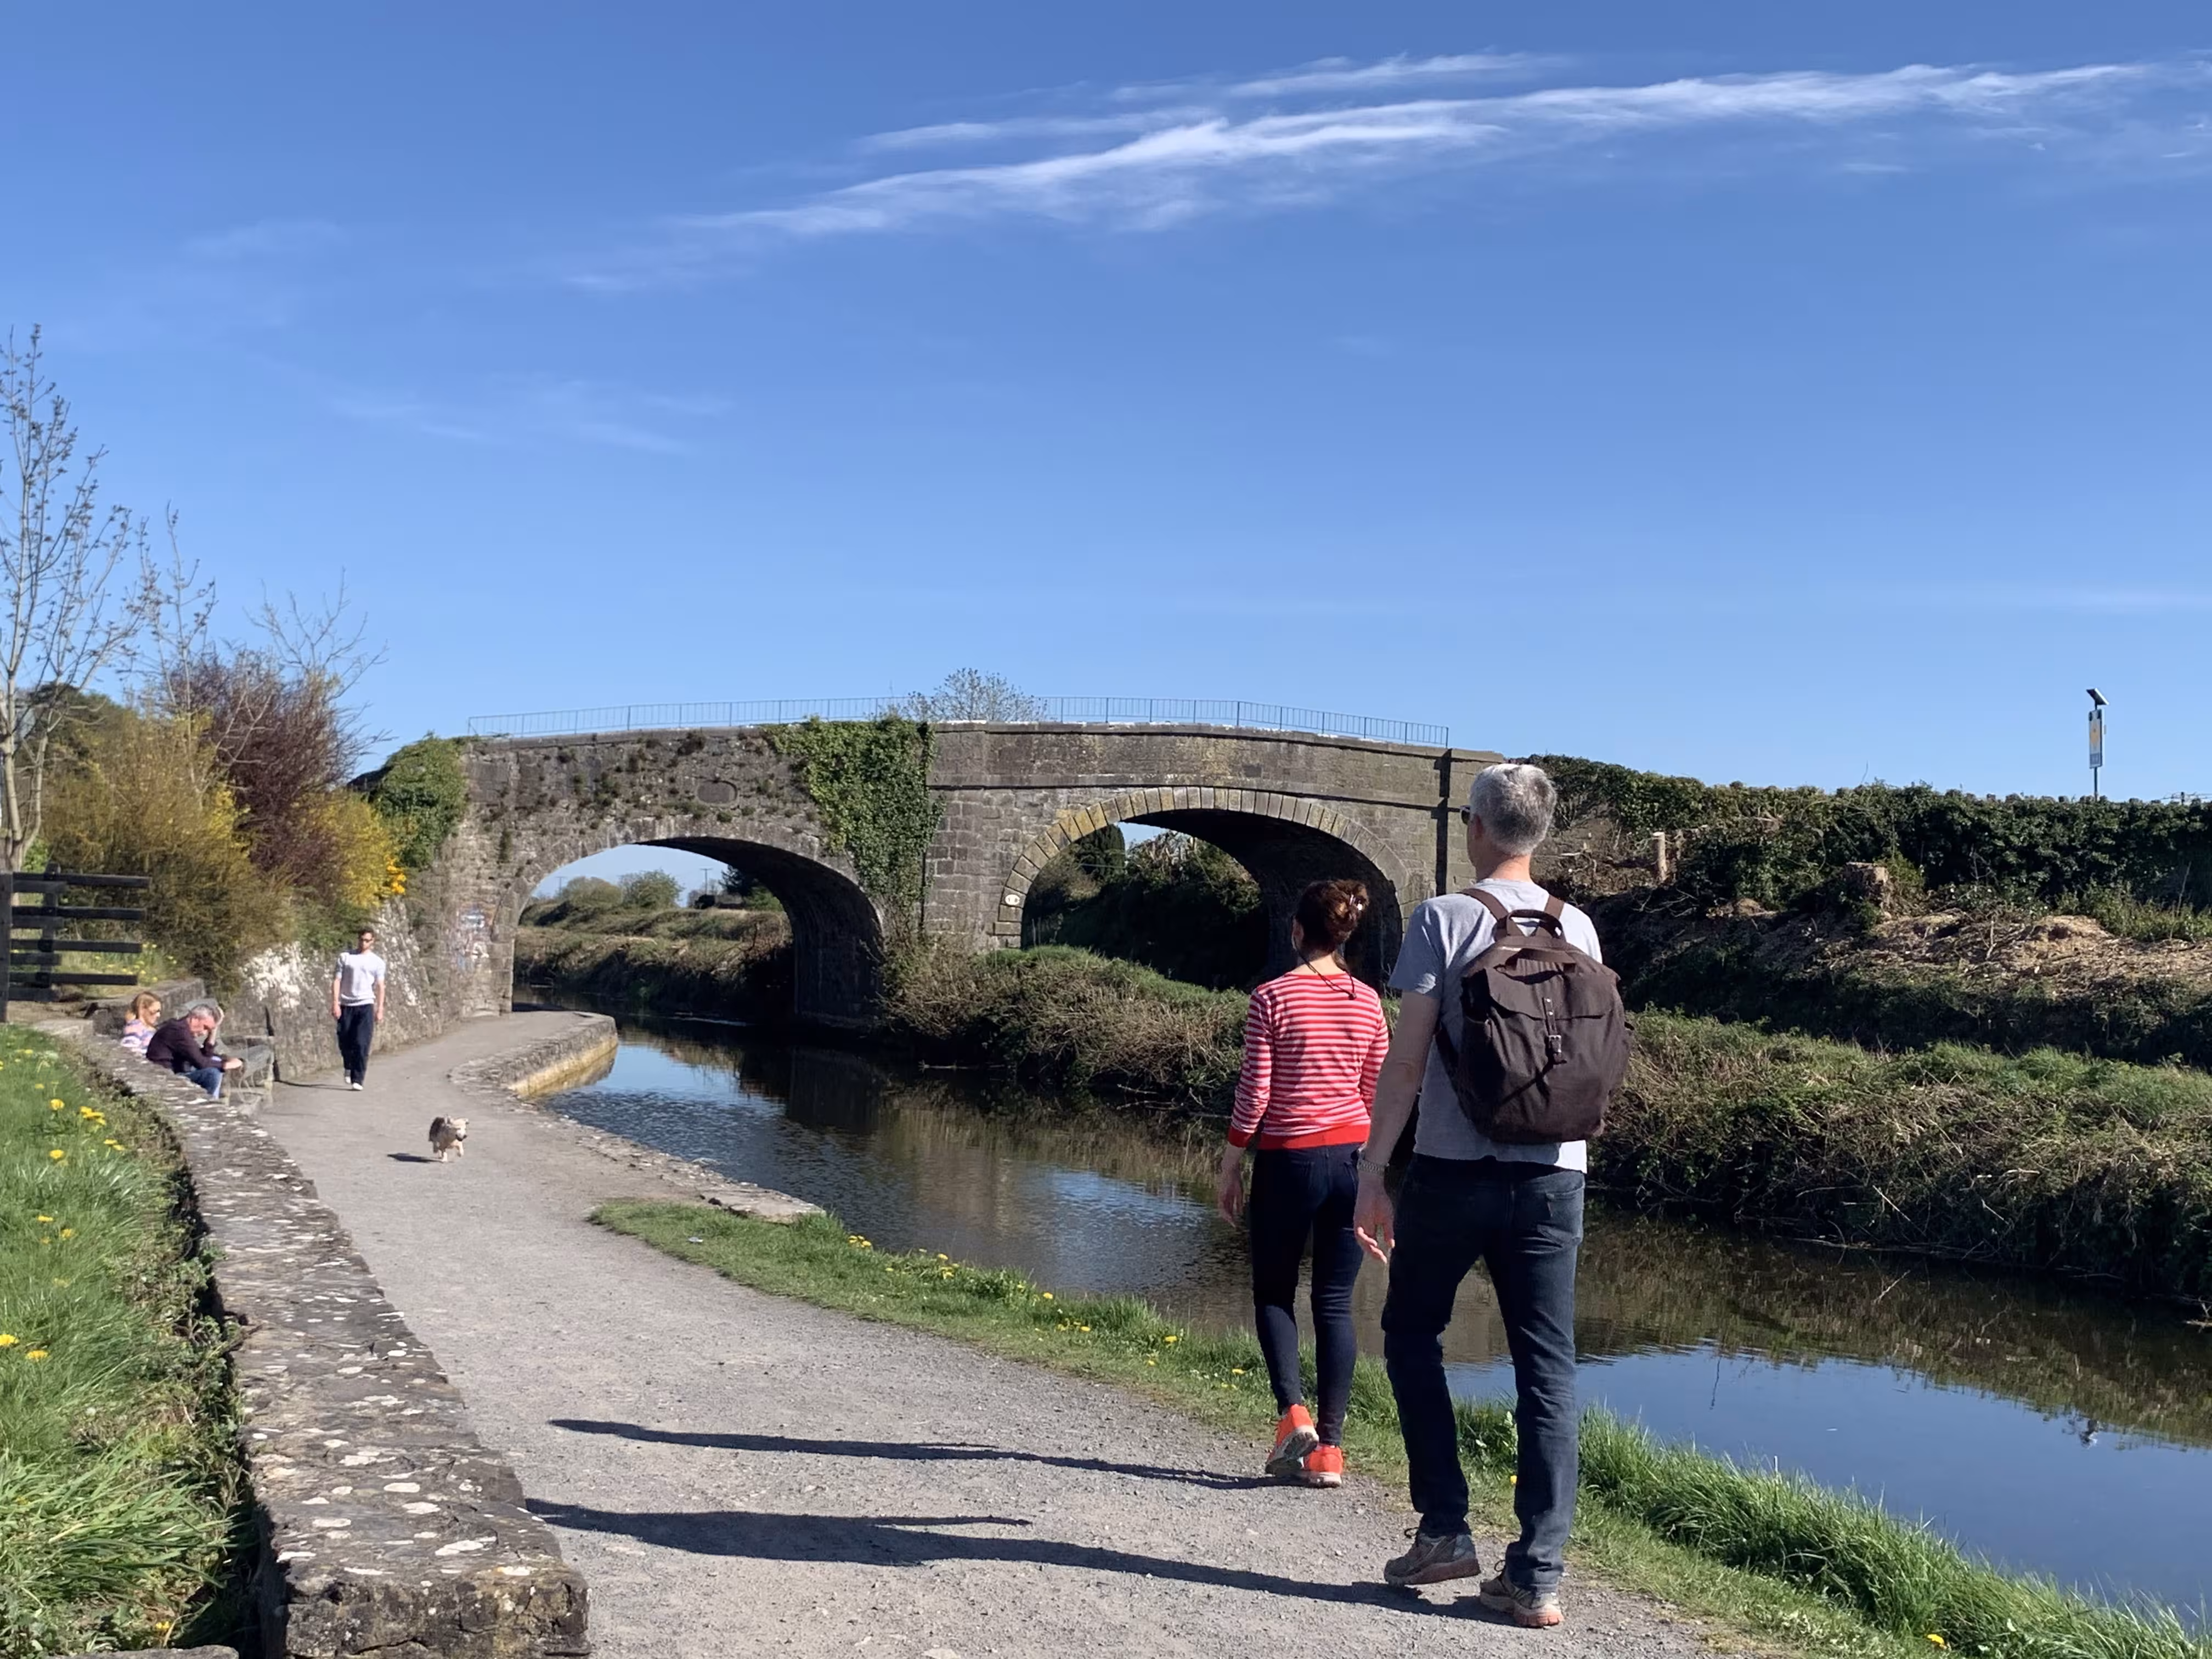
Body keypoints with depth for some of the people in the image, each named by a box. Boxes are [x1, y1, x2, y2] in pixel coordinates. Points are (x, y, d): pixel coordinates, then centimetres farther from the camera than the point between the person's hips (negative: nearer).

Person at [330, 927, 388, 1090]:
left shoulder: (377, 962, 8)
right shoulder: (345, 957, 7)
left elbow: (380, 986, 7)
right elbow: (337, 980, 3)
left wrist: (380, 1008, -1)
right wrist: (335, 1003, -5)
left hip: (366, 1005, -1)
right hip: (346, 1005, 1)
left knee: (362, 1044, -10)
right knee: (345, 1042, 6)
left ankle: (357, 1080, -9)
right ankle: (349, 1068, 35)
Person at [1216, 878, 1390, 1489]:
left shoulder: (1273, 997, -9)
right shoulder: (1368, 1002, 4)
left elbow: (1255, 1091, -10)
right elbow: (1377, 1096, 8)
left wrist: (1231, 1163, 0)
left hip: (1289, 1159, -4)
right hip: (1352, 1159, 4)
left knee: (1274, 1293, 13)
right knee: (1336, 1303, 8)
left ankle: (1294, 1413, -6)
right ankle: (1329, 1448, 7)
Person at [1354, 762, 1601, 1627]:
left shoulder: (1443, 918, -7)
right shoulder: (1578, 929, 7)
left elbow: (1407, 1059, -11)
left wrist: (1372, 1172, -7)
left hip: (1454, 1169, -4)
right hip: (1554, 1175, 4)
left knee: (1411, 1334, 16)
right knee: (1546, 1369, 7)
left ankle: (1443, 1529, 14)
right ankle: (1537, 1574, 7)